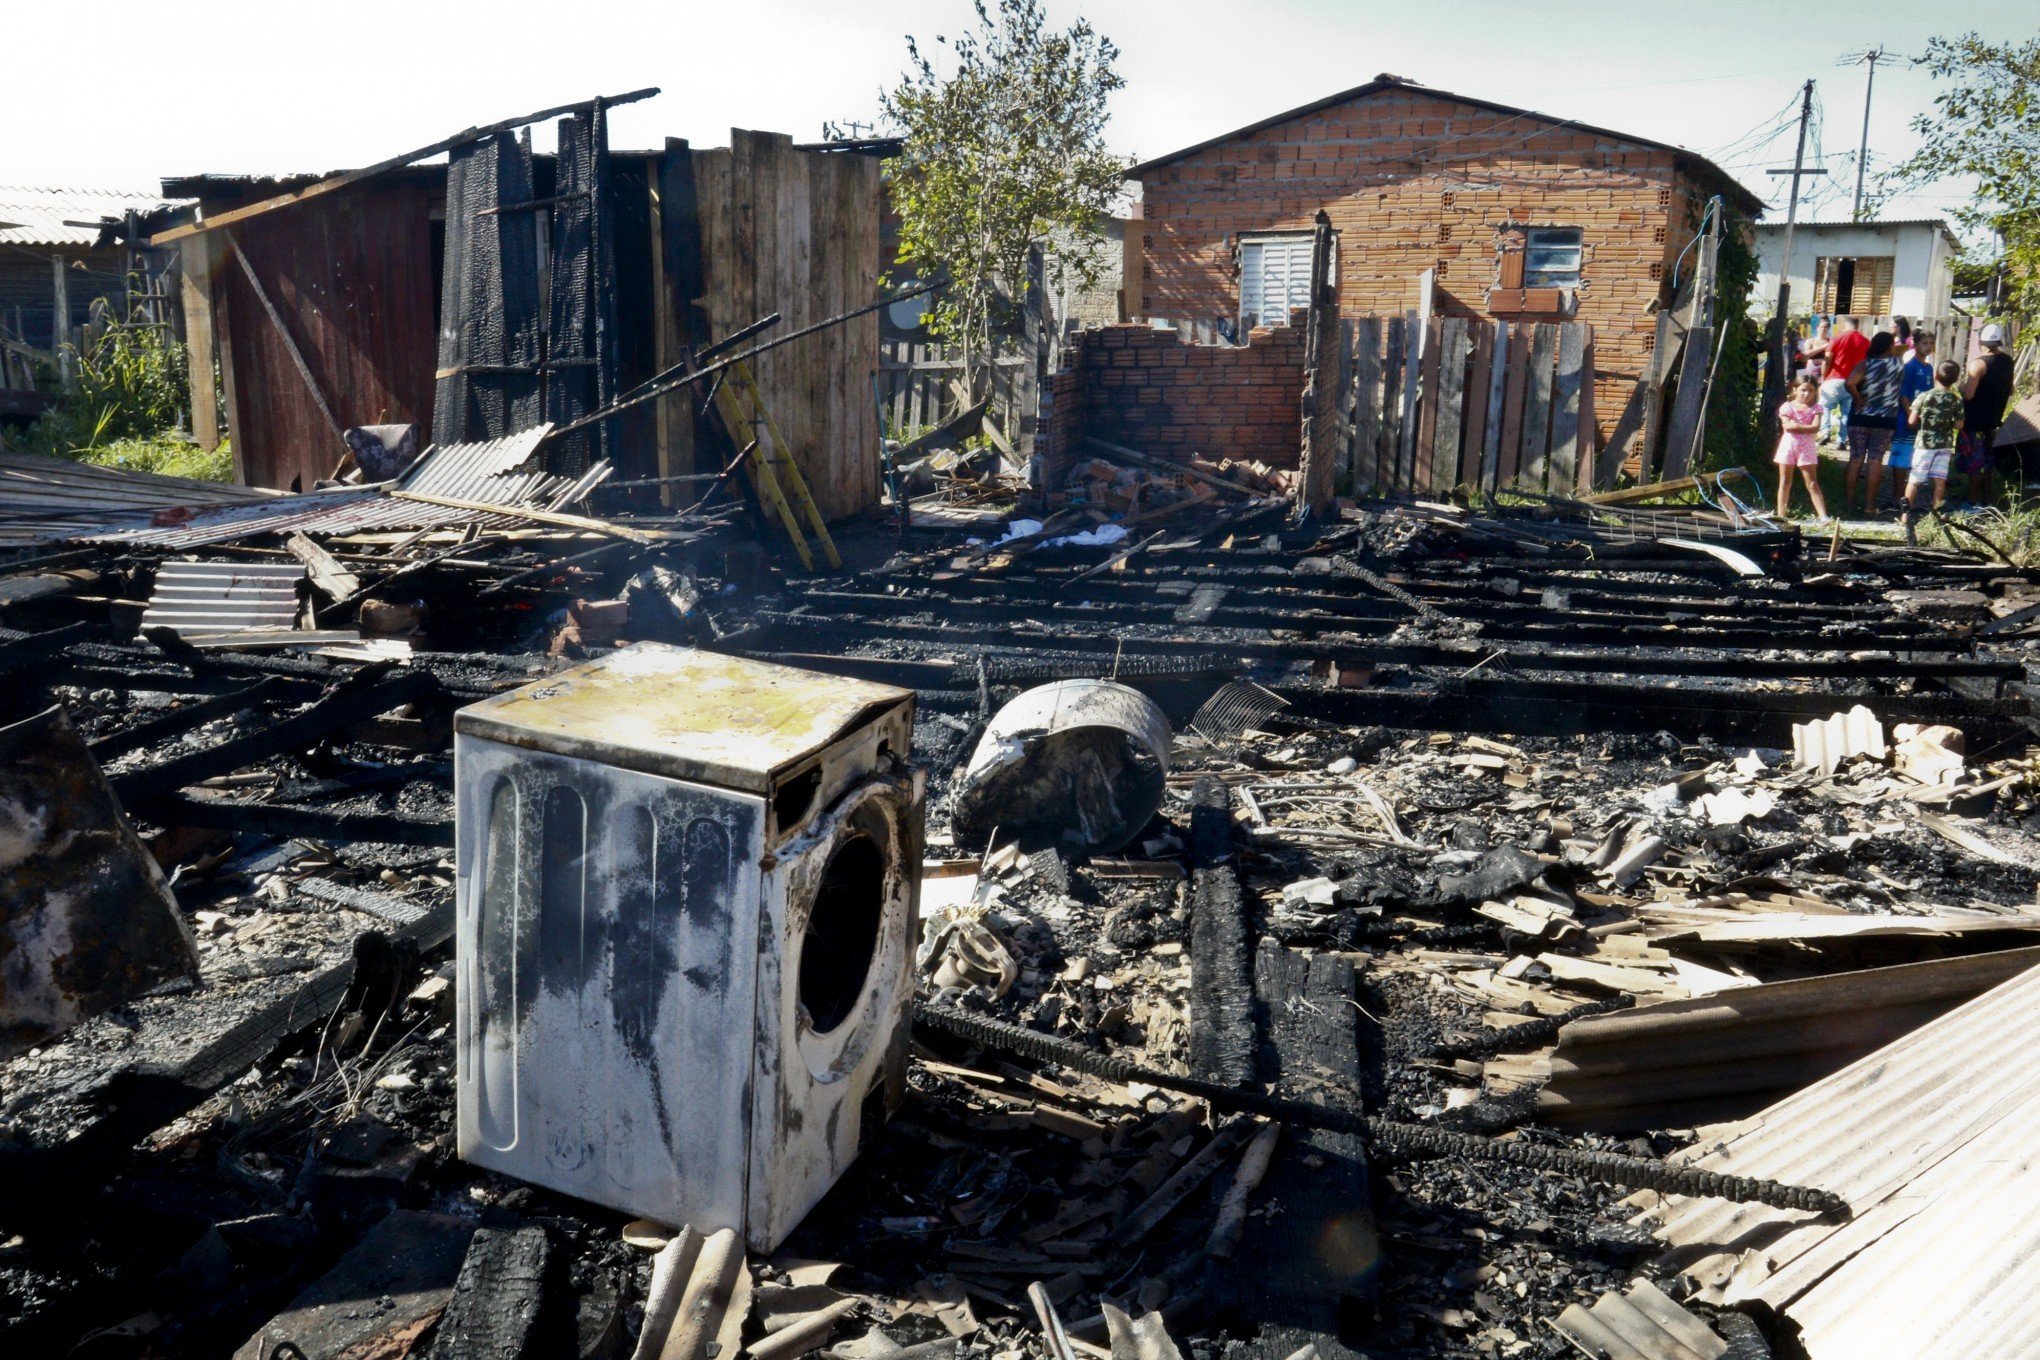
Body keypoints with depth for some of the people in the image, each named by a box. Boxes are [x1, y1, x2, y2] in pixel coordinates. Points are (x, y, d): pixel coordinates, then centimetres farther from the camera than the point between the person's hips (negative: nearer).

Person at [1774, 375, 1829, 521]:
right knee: (1785, 482, 7)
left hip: (1806, 446, 0)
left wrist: (1796, 425, -14)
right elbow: (1786, 426, -13)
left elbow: (1815, 427, -12)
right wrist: (1806, 427, -10)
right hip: (1788, 444, 0)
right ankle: (1781, 514, 12)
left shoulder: (1815, 408, 2)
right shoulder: (1787, 406, 0)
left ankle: (1823, 516, -5)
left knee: (1812, 484, -2)